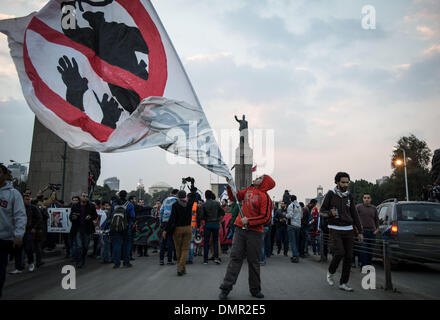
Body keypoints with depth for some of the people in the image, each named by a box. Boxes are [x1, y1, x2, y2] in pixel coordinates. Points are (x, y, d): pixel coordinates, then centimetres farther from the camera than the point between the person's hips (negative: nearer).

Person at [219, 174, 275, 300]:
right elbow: (234, 197, 19)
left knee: (254, 261, 7)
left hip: (254, 232, -4)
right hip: (240, 229, 4)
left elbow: (265, 218, -14)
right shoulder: (248, 190, 10)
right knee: (235, 257, 1)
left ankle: (255, 289, 22)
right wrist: (230, 186, 5)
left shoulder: (265, 197, -9)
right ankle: (226, 288, 4)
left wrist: (249, 220, -16)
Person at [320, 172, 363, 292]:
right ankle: (330, 272, 11)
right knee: (339, 253, -18)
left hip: (348, 230, 4)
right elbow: (321, 211, 1)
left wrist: (360, 231, 8)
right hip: (335, 230, -4)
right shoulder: (330, 194, -2)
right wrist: (330, 213, -22)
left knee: (348, 257, 1)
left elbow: (355, 215, 12)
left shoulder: (349, 196, 9)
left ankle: (343, 283, 12)